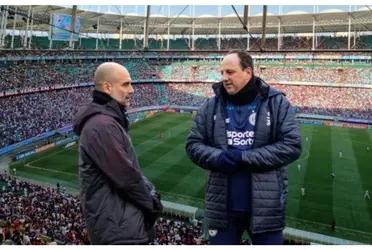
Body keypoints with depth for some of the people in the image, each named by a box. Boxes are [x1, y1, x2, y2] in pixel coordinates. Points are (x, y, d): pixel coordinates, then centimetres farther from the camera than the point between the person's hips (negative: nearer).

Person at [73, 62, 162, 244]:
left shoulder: (110, 120, 13)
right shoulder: (102, 125, -21)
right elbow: (126, 177, -23)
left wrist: (150, 192, 3)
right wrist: (152, 202, -8)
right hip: (118, 229, -10)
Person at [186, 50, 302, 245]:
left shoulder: (277, 103, -4)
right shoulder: (211, 106, 3)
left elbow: (292, 146, -11)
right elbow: (193, 144, 3)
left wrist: (243, 157, -18)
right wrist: (218, 157, -18)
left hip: (266, 206, -2)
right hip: (222, 207, 2)